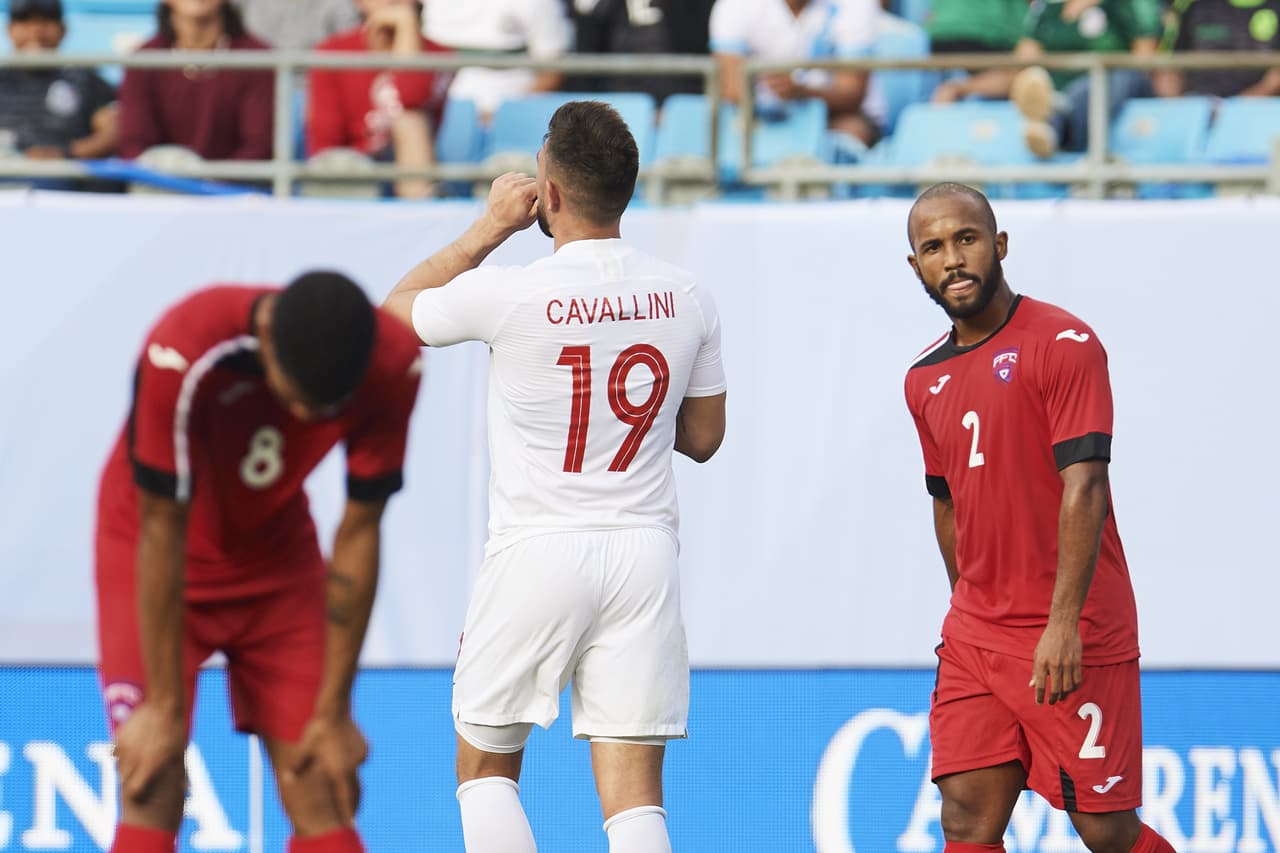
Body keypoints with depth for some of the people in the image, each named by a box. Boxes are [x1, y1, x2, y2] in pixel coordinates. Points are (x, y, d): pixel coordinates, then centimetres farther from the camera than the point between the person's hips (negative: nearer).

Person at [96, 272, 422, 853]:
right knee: (153, 791, -17)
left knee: (323, 795, -5)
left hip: (278, 555, 3)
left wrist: (334, 712, -10)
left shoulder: (392, 367, -25)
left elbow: (358, 535, -15)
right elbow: (162, 529, -27)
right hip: (166, 564, -3)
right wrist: (163, 707, -22)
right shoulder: (183, 355, -36)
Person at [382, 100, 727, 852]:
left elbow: (393, 312, 7)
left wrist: (488, 231, 11)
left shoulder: (509, 296, -13)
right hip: (646, 553, 3)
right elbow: (704, 437, 13)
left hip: (538, 554, -3)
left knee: (485, 766, 15)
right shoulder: (685, 298, 1)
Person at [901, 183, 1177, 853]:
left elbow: (1084, 486, -17)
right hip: (975, 636, 6)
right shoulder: (926, 379, 12)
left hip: (1072, 640, -6)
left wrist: (1063, 622, -24)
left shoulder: (1063, 343, -10)